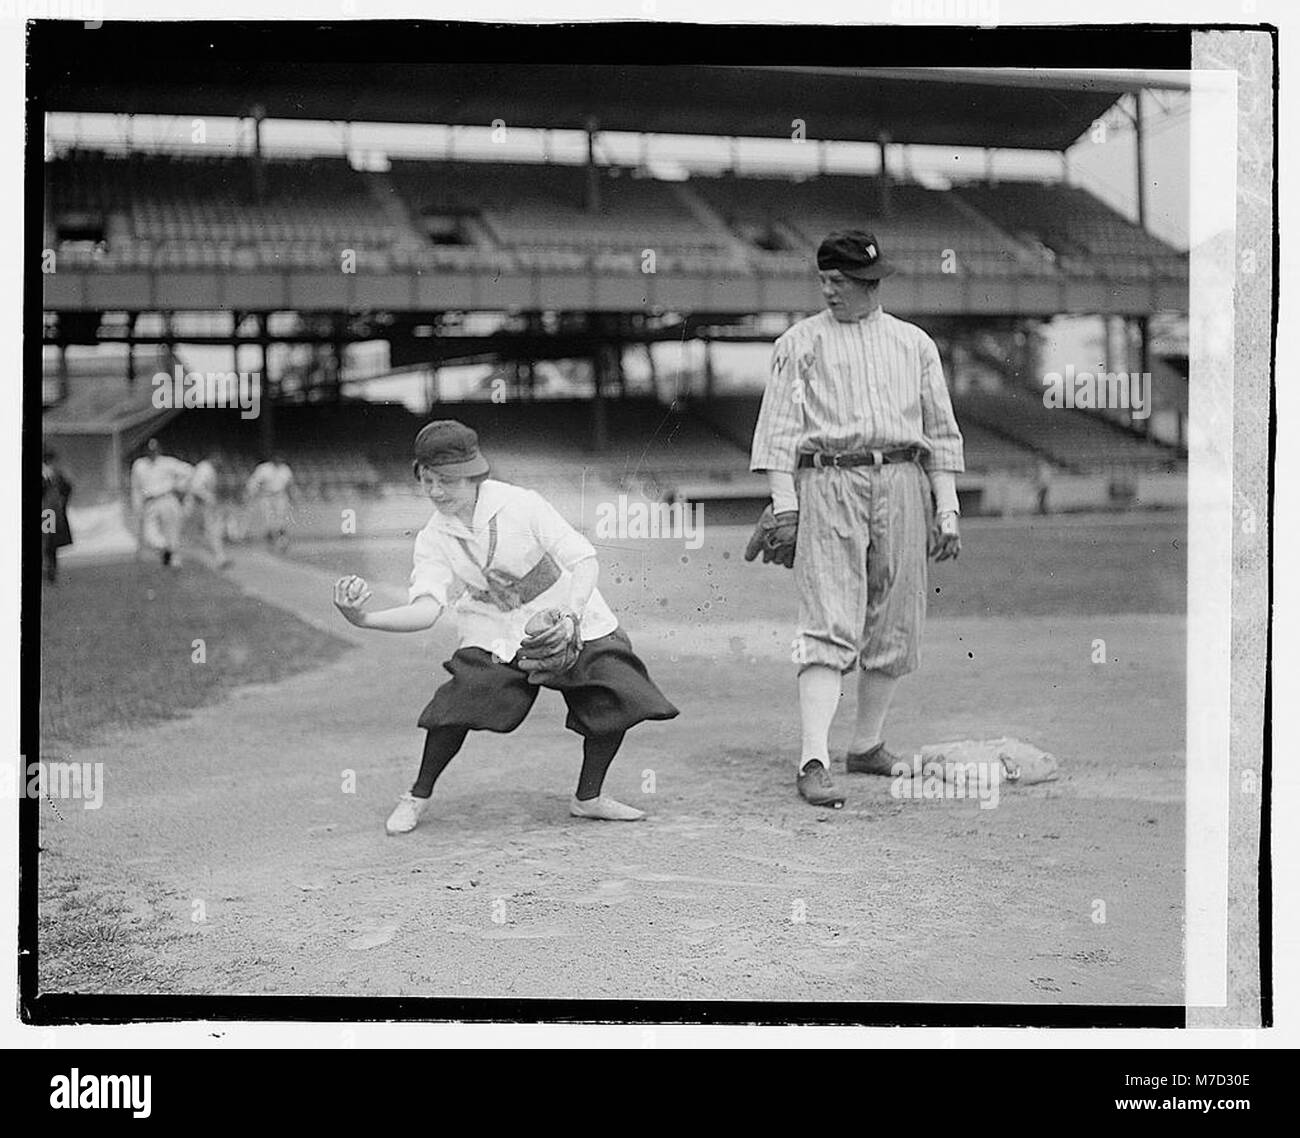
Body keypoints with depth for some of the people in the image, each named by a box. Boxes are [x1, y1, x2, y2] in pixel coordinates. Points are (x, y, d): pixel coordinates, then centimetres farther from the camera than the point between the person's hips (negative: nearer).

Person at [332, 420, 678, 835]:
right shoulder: (433, 538, -10)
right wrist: (364, 619, -38)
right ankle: (417, 797, 6)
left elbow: (584, 560, -21)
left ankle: (588, 797, 11)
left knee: (617, 699, -13)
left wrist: (568, 616, -37)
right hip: (496, 637, 1)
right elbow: (426, 608, -22)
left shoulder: (521, 505, -20)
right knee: (459, 704, -18)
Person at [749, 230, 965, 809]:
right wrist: (784, 504, -7)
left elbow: (940, 432, 16)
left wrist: (947, 509, 8)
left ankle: (866, 746, 20)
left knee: (894, 628, 5)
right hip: (827, 483, -3)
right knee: (829, 626, -13)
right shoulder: (799, 343, 10)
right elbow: (779, 429, 4)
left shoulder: (914, 344, 17)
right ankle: (813, 762, -18)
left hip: (901, 485, 3)